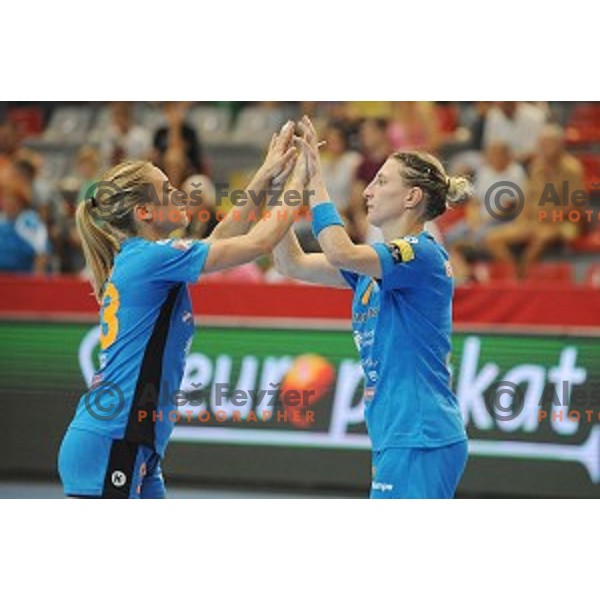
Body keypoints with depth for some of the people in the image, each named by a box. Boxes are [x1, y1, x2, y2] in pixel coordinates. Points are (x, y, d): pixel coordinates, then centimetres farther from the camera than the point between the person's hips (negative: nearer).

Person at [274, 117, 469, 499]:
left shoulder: (422, 255, -12)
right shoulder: (379, 263, 17)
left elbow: (340, 253, -28)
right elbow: (294, 264, 17)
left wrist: (316, 181, -20)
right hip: (401, 439, 10)